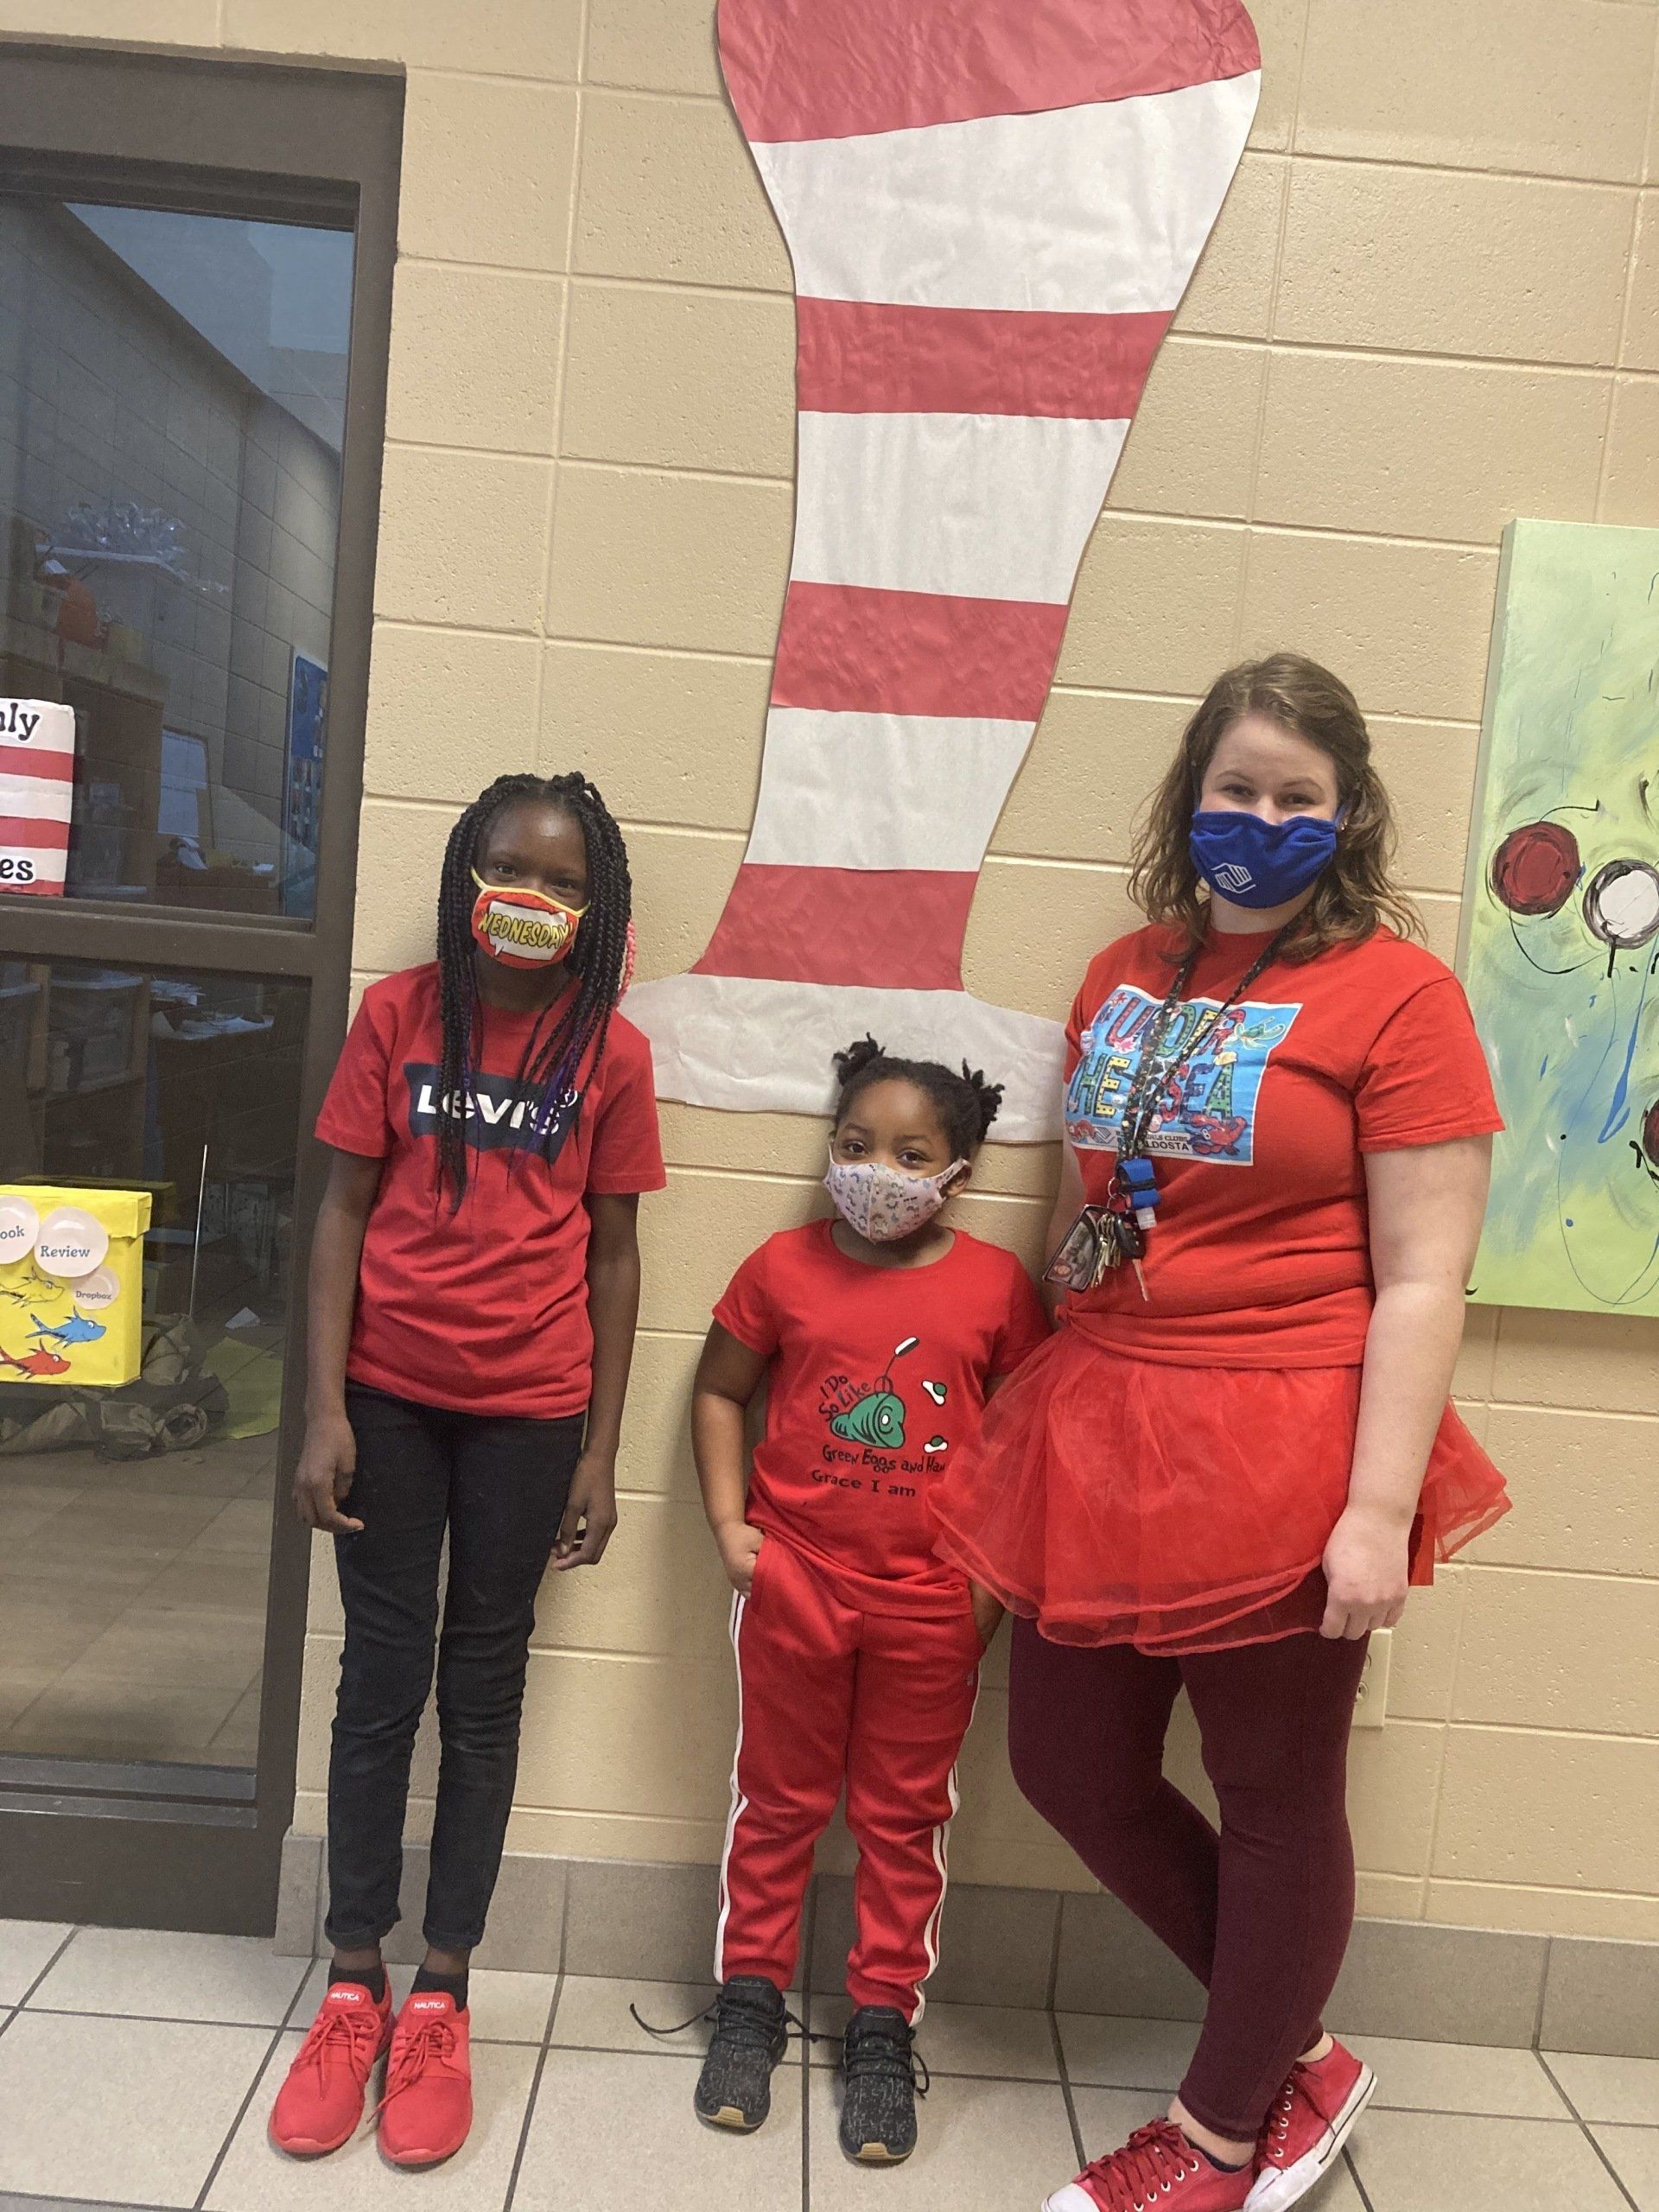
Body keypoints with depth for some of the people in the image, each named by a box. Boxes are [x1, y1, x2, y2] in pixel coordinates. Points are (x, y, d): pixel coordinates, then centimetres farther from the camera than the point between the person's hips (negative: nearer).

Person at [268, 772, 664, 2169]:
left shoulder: (612, 1051, -3)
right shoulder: (399, 1015, -2)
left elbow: (613, 1253, 0)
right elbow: (344, 1212, 0)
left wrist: (601, 1453, 0)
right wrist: (324, 1412, -5)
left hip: (529, 1409, 0)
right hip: (390, 1393, 1)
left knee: (484, 1690, 10)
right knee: (382, 1678, 10)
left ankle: (440, 1999, 27)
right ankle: (354, 1988, 27)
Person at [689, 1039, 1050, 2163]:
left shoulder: (998, 1286, -6)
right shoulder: (784, 1267, -4)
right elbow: (720, 1393, 6)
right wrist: (728, 1522, -3)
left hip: (932, 1602, 0)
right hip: (793, 1582, 1)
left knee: (906, 1817, 14)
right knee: (778, 1802, 16)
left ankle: (884, 2027, 31)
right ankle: (752, 2000, 34)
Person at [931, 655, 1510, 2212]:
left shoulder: (1394, 992, -9)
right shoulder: (1125, 976, 10)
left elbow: (1422, 1282, -11)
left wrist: (1382, 1510, -16)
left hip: (1277, 1456, -7)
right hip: (1098, 1440, 7)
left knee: (1275, 1804, 12)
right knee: (1071, 1771, 17)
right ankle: (1297, 2054, 39)